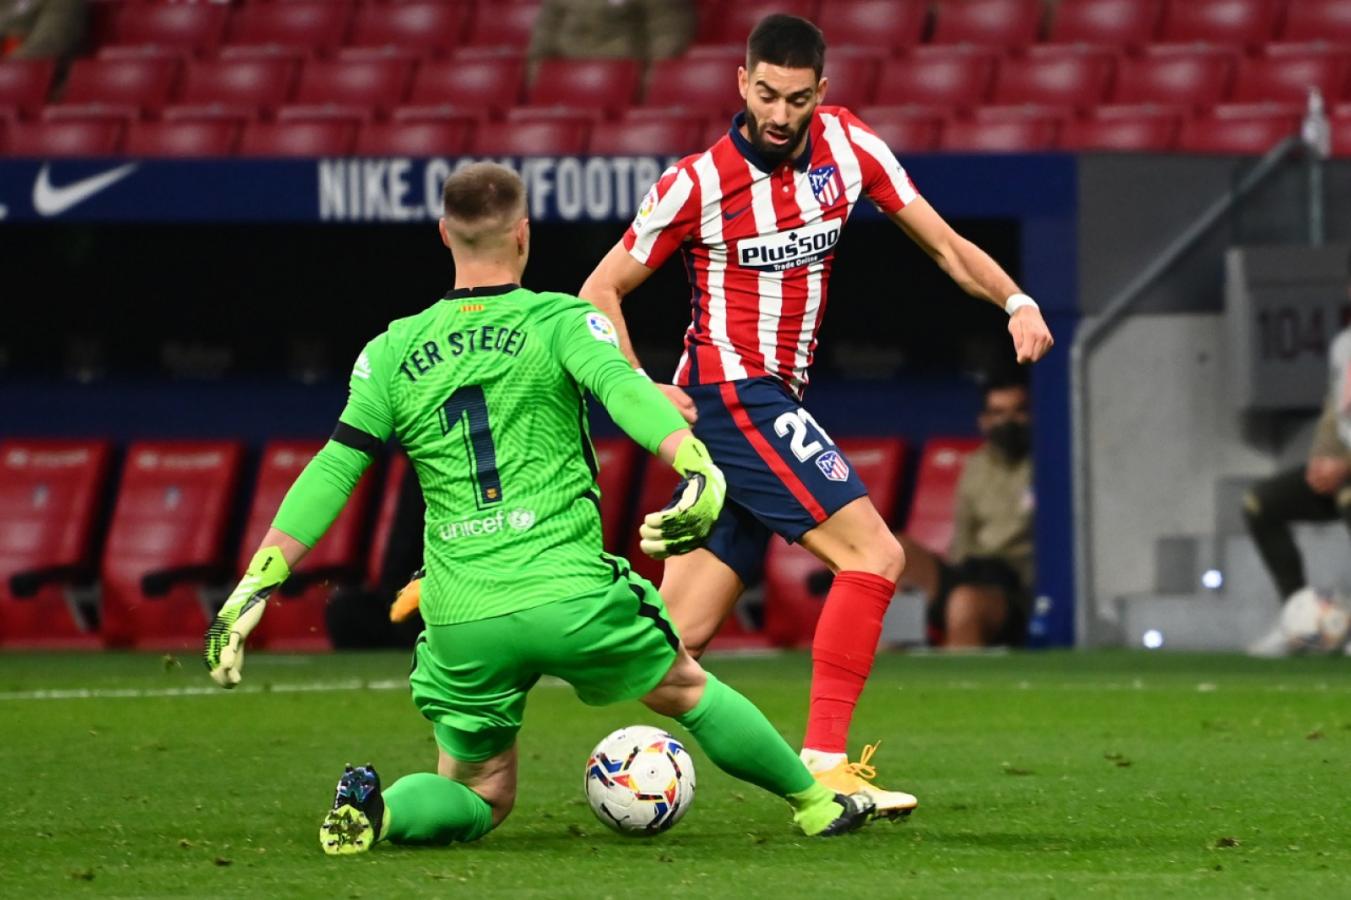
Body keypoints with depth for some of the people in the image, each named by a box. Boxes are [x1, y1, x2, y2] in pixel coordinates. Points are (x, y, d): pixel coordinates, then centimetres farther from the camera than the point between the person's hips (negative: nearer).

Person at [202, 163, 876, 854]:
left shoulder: (393, 352, 11)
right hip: (572, 597, -2)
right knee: (687, 690, 26)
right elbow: (621, 386, -18)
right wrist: (697, 465, -34)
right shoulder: (561, 321, 1)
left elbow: (333, 473, 6)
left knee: (479, 802, 17)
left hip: (461, 624, 2)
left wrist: (254, 587, 5)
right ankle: (815, 805, 35)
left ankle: (377, 808, -12)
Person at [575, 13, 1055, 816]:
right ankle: (824, 760, -22)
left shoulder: (846, 146, 4)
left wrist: (1015, 301, -10)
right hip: (733, 394, -6)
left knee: (677, 638, 4)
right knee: (874, 554, -19)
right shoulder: (698, 184, -9)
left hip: (773, 406, 6)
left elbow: (943, 244, 7)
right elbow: (601, 290, 0)